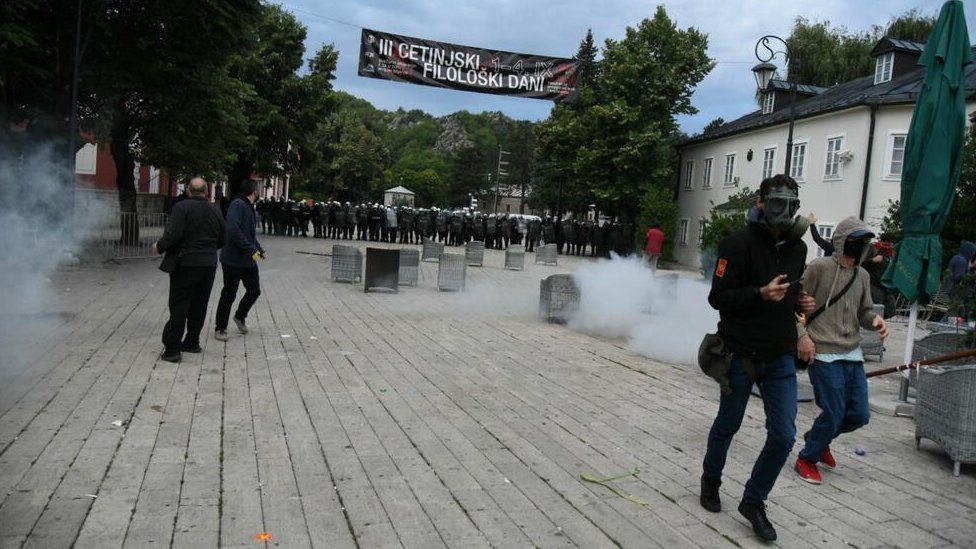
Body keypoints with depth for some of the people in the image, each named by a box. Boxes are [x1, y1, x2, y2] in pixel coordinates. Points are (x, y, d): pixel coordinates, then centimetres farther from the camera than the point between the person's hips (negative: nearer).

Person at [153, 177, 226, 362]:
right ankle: (192, 342, 23)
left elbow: (173, 234, -19)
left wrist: (160, 247, -3)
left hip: (186, 263, -5)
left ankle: (172, 348, -4)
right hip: (209, 264, 5)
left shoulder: (182, 207, -10)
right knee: (199, 305, 14)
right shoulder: (215, 211, 8)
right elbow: (222, 239, 13)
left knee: (179, 305, -2)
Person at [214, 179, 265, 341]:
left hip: (249, 260, 9)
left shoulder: (249, 207, 14)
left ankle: (240, 316, 35)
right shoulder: (237, 205, -16)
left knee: (254, 290, 12)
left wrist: (259, 249, 9)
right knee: (229, 294, 1)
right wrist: (251, 249, -26)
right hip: (233, 259, -9)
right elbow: (233, 230, -28)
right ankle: (220, 328, 14)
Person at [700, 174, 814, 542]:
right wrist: (761, 294, -28)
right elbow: (718, 298, -15)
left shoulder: (797, 247, 7)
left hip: (781, 357, 5)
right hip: (741, 353, -5)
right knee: (728, 425, 14)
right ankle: (710, 481, 41)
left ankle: (753, 502, 20)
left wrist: (800, 303, 2)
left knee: (783, 436, -1)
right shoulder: (739, 243, -14)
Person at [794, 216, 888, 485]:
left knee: (860, 414, 9)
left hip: (853, 354, 7)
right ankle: (807, 458, 17)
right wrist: (802, 335, -15)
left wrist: (875, 320, -5)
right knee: (833, 413, -6)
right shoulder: (819, 267, -7)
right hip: (823, 354, -7)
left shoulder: (863, 275, 12)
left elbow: (864, 311, 17)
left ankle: (818, 438, 35)